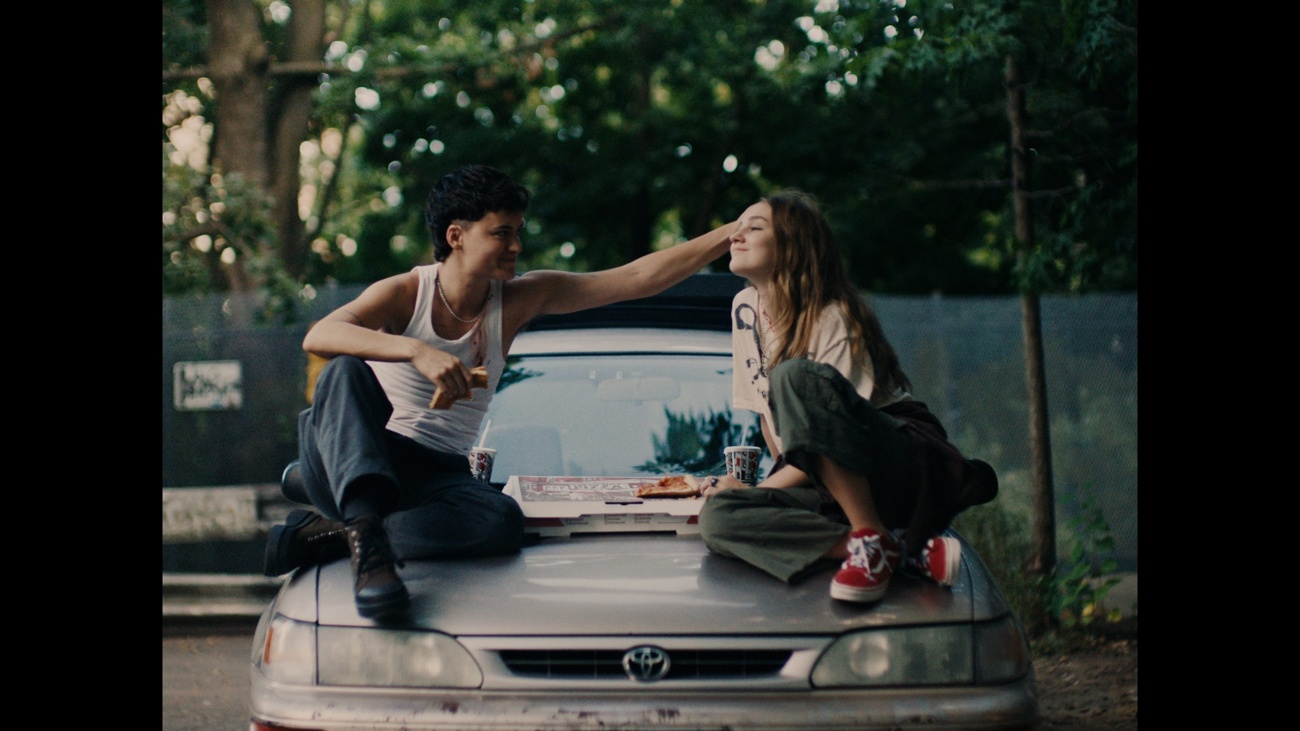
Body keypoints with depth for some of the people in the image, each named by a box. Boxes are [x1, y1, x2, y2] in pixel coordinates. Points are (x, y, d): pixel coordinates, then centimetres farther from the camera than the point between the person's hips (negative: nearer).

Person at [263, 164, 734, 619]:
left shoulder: (518, 300, 6)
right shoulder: (406, 293, -6)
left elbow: (638, 278, 3)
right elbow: (318, 336, -25)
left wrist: (729, 235, -4)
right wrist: (416, 350, -38)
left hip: (438, 477, 3)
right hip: (346, 467, -3)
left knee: (503, 519, -32)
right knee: (346, 371, -34)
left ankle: (331, 533, -28)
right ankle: (366, 535, -50)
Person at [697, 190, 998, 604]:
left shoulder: (831, 318, -12)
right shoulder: (746, 307, 9)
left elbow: (834, 425, -16)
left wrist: (759, 490, -14)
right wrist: (785, 476, 8)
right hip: (831, 489, 7)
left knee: (795, 377, -33)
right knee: (717, 518, -24)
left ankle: (874, 538, -30)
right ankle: (907, 553, -27)